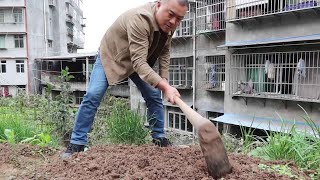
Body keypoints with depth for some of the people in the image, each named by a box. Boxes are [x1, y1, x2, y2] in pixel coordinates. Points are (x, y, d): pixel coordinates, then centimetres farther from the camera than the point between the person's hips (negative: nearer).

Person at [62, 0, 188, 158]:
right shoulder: (139, 18, -39)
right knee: (93, 96, -15)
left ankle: (159, 138, 13)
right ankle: (77, 143, -2)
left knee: (154, 96, -2)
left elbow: (164, 52, 1)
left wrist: (164, 80, -9)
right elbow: (138, 62, -46)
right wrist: (165, 86, -56)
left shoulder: (169, 23, -14)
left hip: (140, 59, 6)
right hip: (110, 55, -6)